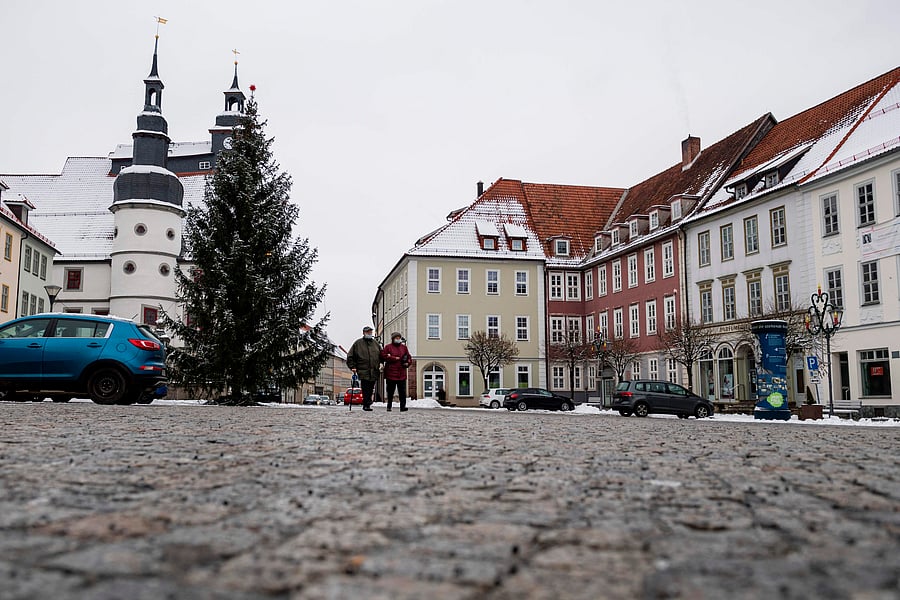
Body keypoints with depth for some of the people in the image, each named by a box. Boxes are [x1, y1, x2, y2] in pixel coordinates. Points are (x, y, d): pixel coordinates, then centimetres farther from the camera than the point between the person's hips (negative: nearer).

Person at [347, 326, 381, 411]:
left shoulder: (375, 343, 17)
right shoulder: (358, 343, 4)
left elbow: (381, 355, 27)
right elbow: (350, 356, 6)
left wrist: (380, 363, 11)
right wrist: (352, 367, -2)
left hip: (374, 371, 4)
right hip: (363, 371, -4)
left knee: (370, 390, 5)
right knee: (365, 389, -11)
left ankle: (366, 404, 15)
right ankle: (367, 404, -8)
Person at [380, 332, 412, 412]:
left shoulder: (404, 347, 15)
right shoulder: (388, 347, 4)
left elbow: (409, 357, 21)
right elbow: (383, 356, -9)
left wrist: (407, 363, -1)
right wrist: (395, 358, -11)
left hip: (401, 374, 3)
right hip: (391, 373, -2)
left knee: (402, 391, -5)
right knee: (390, 391, 5)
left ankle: (403, 406, -5)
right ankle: (389, 406, 15)